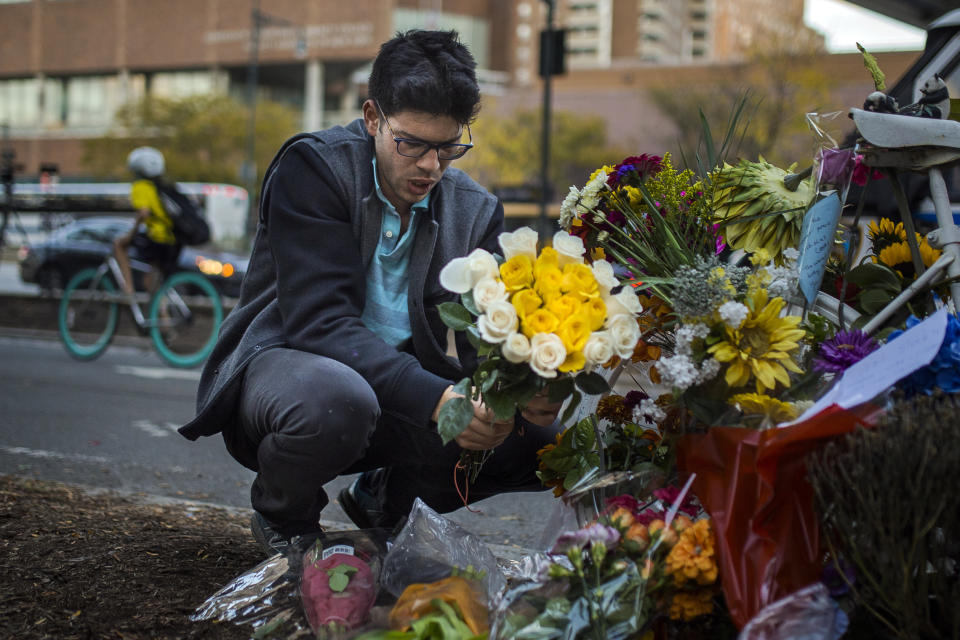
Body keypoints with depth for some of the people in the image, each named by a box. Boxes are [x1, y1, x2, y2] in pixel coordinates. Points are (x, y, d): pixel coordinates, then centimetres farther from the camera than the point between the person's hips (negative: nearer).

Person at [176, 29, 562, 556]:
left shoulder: (475, 211, -1)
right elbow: (318, 319, -27)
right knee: (335, 398, -41)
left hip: (401, 386, 5)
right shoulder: (312, 166, -16)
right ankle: (283, 513, -4)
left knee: (542, 434, -12)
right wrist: (434, 398, -39)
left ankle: (388, 494, 15)